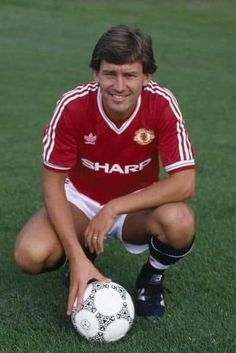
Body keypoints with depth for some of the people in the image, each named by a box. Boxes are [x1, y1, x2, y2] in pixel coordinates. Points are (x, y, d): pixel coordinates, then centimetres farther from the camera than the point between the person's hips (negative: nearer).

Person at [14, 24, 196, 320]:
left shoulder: (162, 104, -22)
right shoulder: (72, 106, -22)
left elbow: (184, 183, -24)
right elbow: (53, 183, -17)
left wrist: (114, 209, -29)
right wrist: (77, 256, -28)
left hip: (138, 205, 0)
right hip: (80, 199, 1)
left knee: (180, 223, -34)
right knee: (31, 255, -27)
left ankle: (152, 278, 1)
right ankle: (83, 261, 10)